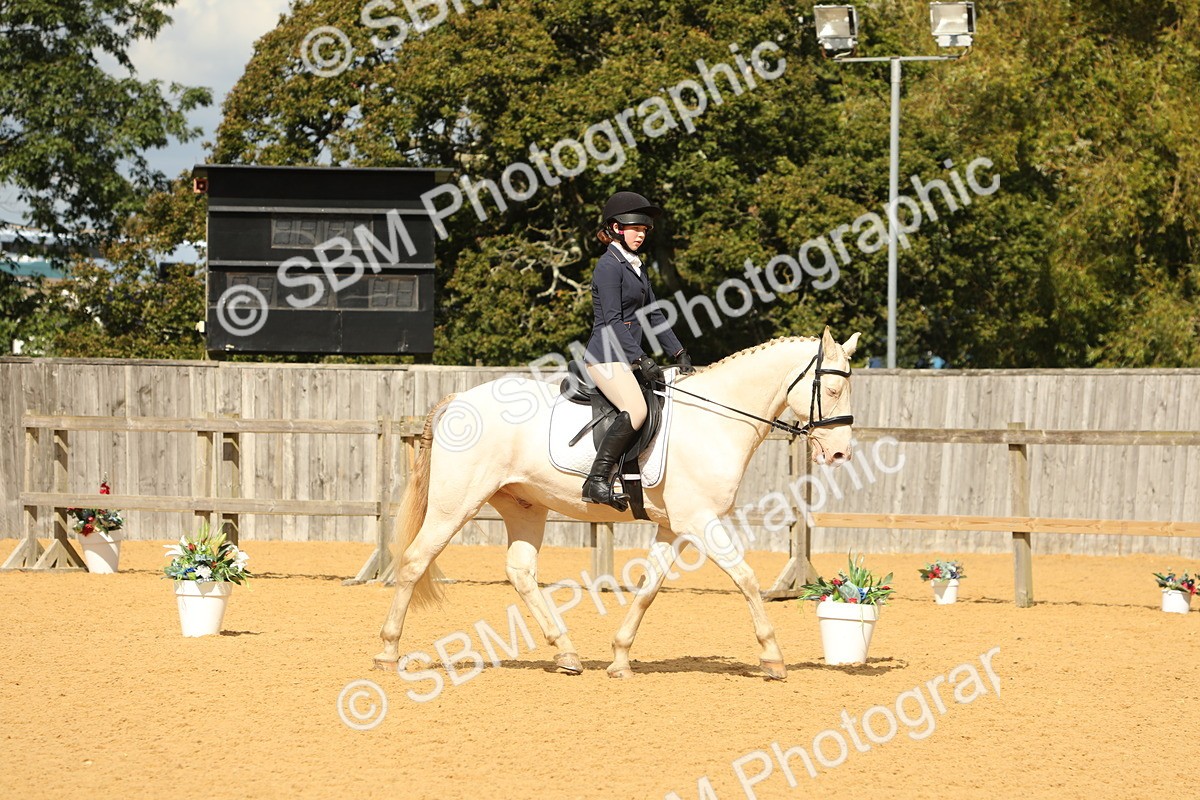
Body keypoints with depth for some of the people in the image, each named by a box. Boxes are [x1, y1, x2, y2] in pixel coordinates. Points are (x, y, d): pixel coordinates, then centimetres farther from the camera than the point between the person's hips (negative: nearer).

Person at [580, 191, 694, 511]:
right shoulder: (610, 265, -11)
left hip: (626, 358, 10)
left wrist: (679, 352, 13)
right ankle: (597, 481, -29)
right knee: (636, 410, -28)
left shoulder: (637, 266, 18)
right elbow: (612, 321, -17)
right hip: (607, 355, -10)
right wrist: (641, 359, -22)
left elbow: (652, 316, 21)